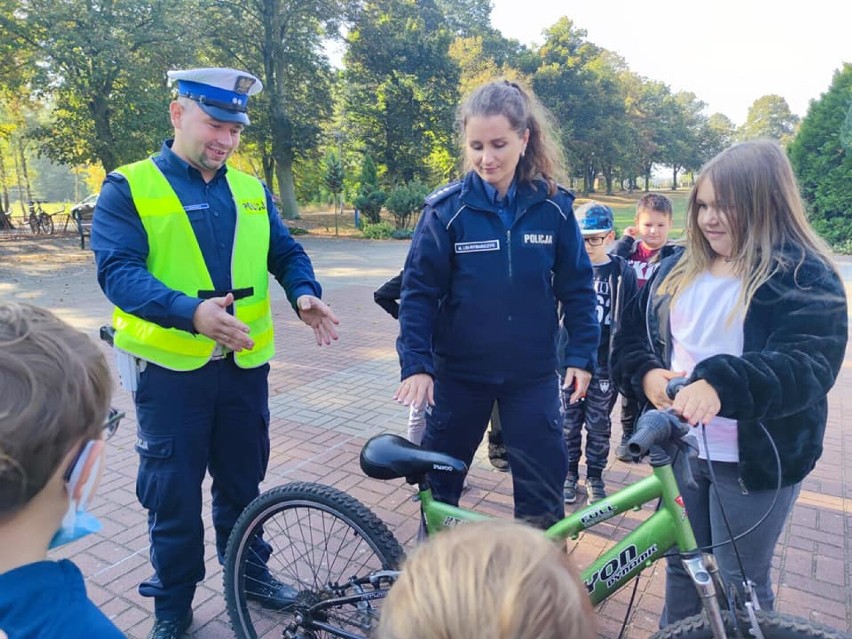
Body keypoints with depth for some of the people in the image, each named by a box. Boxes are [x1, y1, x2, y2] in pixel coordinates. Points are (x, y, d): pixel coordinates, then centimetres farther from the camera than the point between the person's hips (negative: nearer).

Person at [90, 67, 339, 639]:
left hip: (245, 364, 4)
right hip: (171, 368, -3)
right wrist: (191, 312, -33)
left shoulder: (251, 191, 8)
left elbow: (286, 252, 9)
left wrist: (305, 294, -13)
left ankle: (248, 569, 40)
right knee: (173, 492, 10)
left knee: (243, 480, 18)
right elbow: (119, 271, -17)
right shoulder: (129, 188, -6)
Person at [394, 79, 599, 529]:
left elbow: (577, 286, 2)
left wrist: (581, 355, -3)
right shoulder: (446, 209, -10)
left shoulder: (553, 206, -5)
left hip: (532, 372, 1)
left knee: (543, 483, 8)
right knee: (438, 478, 17)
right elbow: (419, 291, -9)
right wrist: (416, 364, -17)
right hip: (460, 369, 0)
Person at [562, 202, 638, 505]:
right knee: (568, 422, 10)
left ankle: (595, 477, 28)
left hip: (604, 364, -1)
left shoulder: (623, 273, -3)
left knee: (598, 424, 11)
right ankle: (569, 472, 28)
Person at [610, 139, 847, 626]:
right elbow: (633, 333, 7)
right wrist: (646, 373, -15)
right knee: (682, 565, 20)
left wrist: (721, 385, -43)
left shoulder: (806, 278, -12)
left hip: (755, 461, -5)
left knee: (739, 584, 11)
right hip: (680, 447, 5)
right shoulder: (679, 270, 5)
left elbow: (808, 366, -26)